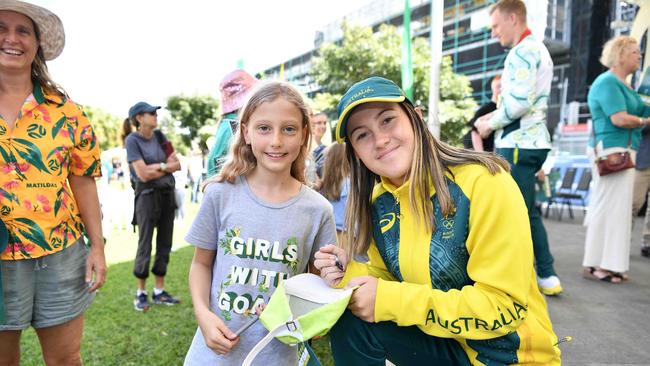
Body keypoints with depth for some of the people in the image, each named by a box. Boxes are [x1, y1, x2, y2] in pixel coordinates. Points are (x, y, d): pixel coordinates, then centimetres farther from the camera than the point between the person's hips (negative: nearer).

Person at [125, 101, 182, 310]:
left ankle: (159, 291, 18)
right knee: (145, 245, 1)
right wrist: (165, 165, -3)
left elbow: (177, 164, 4)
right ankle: (141, 293, 15)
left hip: (167, 194, 6)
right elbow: (143, 174, -14)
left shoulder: (159, 136, 10)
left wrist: (156, 168, -10)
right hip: (148, 196, -5)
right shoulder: (133, 140, -6)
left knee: (164, 243, 8)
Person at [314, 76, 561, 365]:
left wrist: (390, 301, -25)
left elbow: (504, 306, -23)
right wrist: (348, 274, -17)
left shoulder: (484, 183, -24)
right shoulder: (380, 201, -6)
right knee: (349, 321, -15)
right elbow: (388, 280, 5)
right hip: (444, 340, 5)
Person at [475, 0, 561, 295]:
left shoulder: (522, 51, -11)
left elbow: (519, 102, -22)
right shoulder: (538, 49, 21)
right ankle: (547, 275, 21)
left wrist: (490, 125, -7)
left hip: (519, 144, -10)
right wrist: (491, 118, 12)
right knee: (528, 212, 15)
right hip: (532, 140, 10)